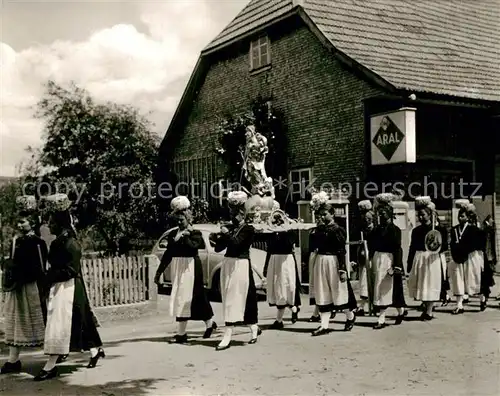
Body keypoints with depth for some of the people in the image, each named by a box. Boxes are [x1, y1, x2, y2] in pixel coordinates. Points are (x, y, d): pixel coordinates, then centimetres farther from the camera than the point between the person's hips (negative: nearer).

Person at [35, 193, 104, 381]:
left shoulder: (70, 244, -16)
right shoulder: (58, 242, 11)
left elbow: (71, 270, -21)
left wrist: (50, 276, -17)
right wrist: (50, 277, 2)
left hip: (67, 288, -10)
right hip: (58, 287, 10)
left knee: (59, 325, -7)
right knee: (78, 322, 16)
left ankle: (51, 366, -3)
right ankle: (95, 350, 29)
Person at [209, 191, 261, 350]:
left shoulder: (248, 229, -5)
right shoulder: (229, 227, 13)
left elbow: (236, 243, -21)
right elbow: (219, 248, 9)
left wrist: (226, 233, -12)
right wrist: (215, 239, -10)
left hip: (240, 265, -7)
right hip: (227, 264, 7)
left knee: (234, 299, -8)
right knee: (230, 299, 11)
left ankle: (227, 337, -8)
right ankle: (254, 329, 24)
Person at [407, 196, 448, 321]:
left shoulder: (438, 230, -5)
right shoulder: (416, 230, 8)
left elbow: (445, 246, -7)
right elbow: (412, 248, 10)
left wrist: (439, 247, -29)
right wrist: (409, 266, 8)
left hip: (432, 259, -5)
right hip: (418, 259, 5)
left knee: (430, 284, 0)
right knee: (419, 285, 9)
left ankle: (429, 311, 9)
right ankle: (426, 308, 26)